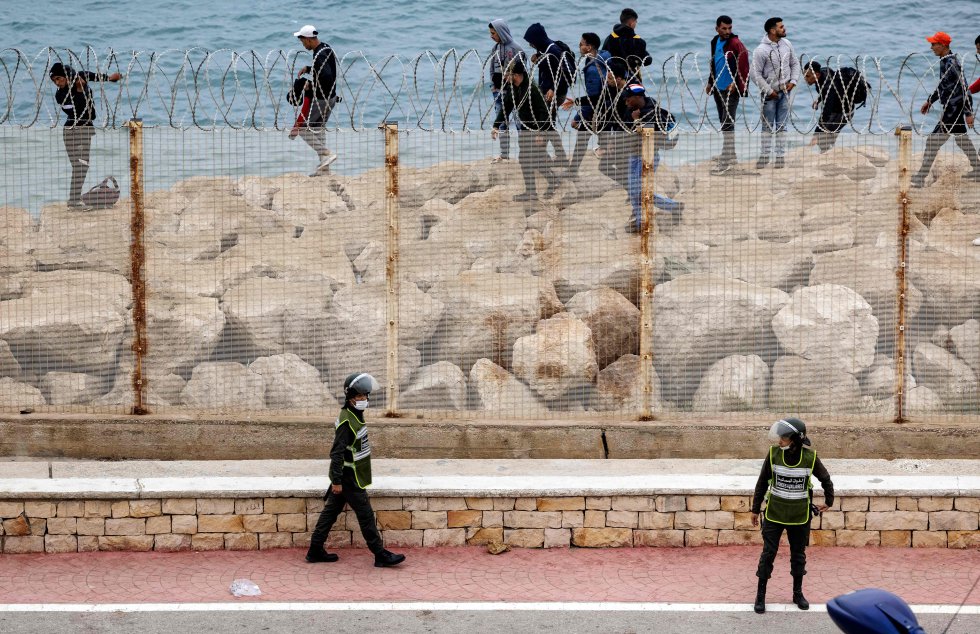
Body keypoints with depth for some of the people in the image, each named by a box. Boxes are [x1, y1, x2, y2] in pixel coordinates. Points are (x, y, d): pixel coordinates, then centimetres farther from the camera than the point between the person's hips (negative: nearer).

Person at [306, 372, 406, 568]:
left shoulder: (356, 415, 9)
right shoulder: (346, 421, -23)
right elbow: (337, 452, -24)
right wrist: (337, 481, -23)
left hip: (350, 477, 10)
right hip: (349, 478, -10)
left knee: (331, 510, 13)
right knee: (366, 515, -1)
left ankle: (315, 551, 19)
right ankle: (381, 555, 6)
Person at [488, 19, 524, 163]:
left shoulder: (514, 48, -11)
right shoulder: (496, 48, 11)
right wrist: (494, 85, 8)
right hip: (498, 90, 7)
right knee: (502, 122, 9)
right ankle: (504, 153, 15)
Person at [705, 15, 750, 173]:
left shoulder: (735, 44, -13)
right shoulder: (715, 42, 11)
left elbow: (743, 65, -16)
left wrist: (735, 83, -23)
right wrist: (710, 82, 19)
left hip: (731, 89, -8)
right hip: (718, 89, 8)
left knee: (727, 124, -10)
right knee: (723, 123, 14)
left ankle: (725, 162, -11)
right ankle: (731, 156, 25)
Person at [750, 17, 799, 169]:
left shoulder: (786, 44, 2)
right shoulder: (761, 50, -16)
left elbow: (795, 63, 14)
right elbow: (755, 73, -15)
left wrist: (793, 81, -1)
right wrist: (768, 91, -13)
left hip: (785, 92, 4)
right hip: (769, 93, -4)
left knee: (782, 126, 6)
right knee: (768, 126, 3)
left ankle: (781, 155, 10)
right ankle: (765, 155, 11)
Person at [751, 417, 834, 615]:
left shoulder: (810, 457, -11)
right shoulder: (773, 454, -10)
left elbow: (825, 479, 7)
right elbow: (762, 482, 1)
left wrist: (829, 501, 13)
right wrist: (755, 509, 5)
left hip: (799, 516, 0)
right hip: (774, 513, 0)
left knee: (798, 555, 11)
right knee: (768, 553, -1)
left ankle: (798, 593, 27)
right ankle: (761, 595, 8)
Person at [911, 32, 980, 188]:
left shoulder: (951, 64, -22)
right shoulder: (944, 61, 8)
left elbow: (964, 89, -22)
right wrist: (930, 101, 24)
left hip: (953, 109, -10)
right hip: (952, 107, 10)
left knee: (934, 140, -8)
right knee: (961, 139, 20)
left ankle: (920, 178, -5)